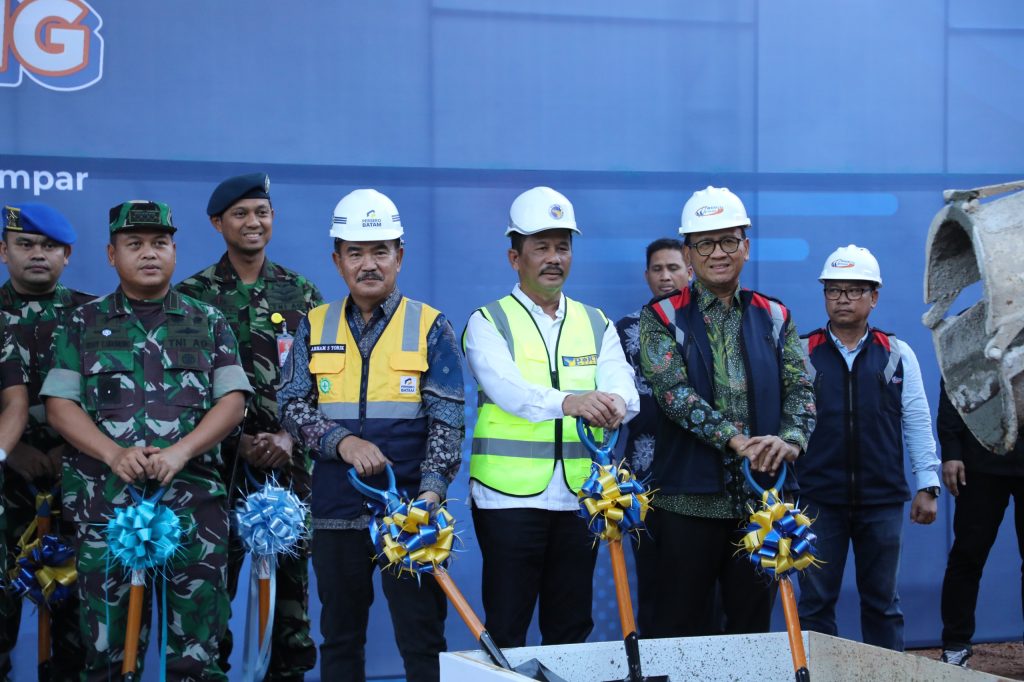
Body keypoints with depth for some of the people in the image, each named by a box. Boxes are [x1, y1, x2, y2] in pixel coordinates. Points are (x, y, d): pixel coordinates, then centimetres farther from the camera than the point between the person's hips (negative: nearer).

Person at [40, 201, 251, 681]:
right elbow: (59, 403, 4)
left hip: (193, 499, 0)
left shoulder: (209, 323, 12)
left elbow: (232, 399, 3)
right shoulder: (83, 325, 11)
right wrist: (113, 454, -13)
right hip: (104, 499, 0)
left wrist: (180, 451, -13)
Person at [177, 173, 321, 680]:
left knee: (292, 575, 4)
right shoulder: (192, 295, 3)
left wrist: (287, 438, -8)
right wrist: (241, 442, -9)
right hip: (219, 459, -2)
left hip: (290, 460, 2)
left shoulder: (302, 294, 9)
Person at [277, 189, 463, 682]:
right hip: (336, 510, 3)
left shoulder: (430, 327, 0)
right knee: (339, 636, 13)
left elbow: (447, 421, -5)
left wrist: (430, 493, -20)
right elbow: (291, 405, 1)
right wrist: (343, 442, -17)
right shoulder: (314, 327, 8)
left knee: (422, 637, 0)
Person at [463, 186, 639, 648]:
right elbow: (504, 386, -20)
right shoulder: (489, 323, 0)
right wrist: (565, 402, -39)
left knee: (572, 632, 10)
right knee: (505, 633, -1)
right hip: (510, 496, -4)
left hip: (579, 499, 4)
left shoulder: (597, 326, 12)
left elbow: (624, 389, -4)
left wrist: (614, 406, -30)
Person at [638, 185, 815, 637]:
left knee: (753, 625, 10)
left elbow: (800, 389, 3)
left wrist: (790, 438, -19)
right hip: (690, 497, -3)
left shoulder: (774, 317, 11)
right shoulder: (662, 319, 1)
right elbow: (675, 392, -12)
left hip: (761, 495, 3)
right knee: (682, 628, 4)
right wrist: (736, 441, -23)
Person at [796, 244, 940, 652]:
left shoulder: (898, 355, 5)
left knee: (882, 603, 9)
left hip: (882, 499, 1)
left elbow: (918, 424, 6)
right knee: (815, 602, 3)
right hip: (818, 499, -1)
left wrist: (928, 485, 2)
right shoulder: (801, 354, 2)